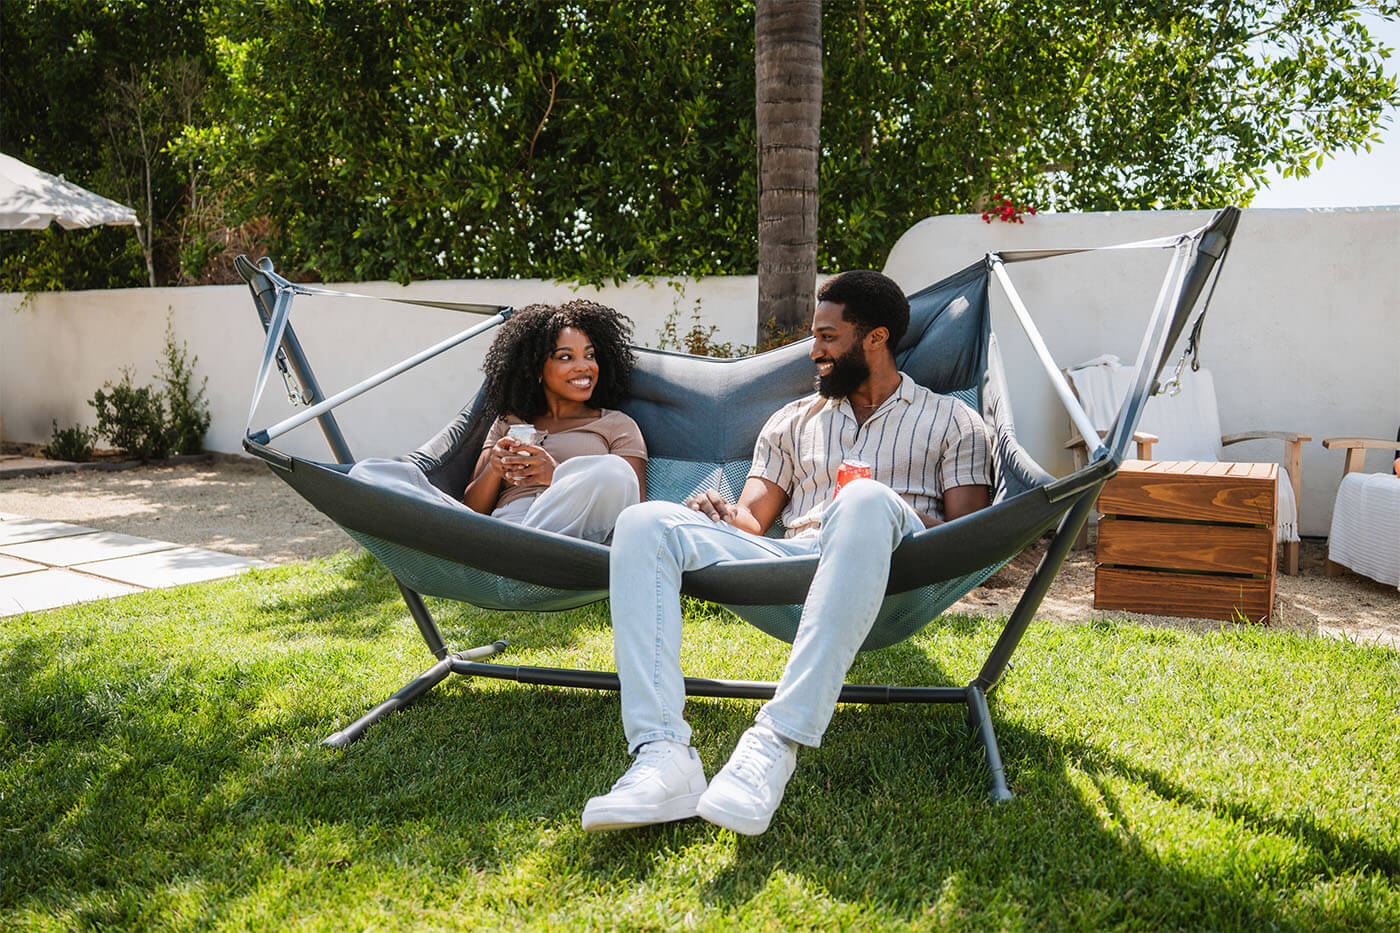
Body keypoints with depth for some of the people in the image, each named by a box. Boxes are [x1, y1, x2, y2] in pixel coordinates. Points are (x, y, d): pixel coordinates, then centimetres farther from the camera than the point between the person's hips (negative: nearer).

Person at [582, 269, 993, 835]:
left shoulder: (952, 421, 21)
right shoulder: (792, 422, 30)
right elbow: (752, 517, 20)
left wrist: (916, 525, -11)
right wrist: (726, 517, -3)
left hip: (892, 576, -3)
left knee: (867, 501, -39)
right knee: (645, 522, -19)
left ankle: (777, 741, -46)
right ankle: (663, 752, -38)